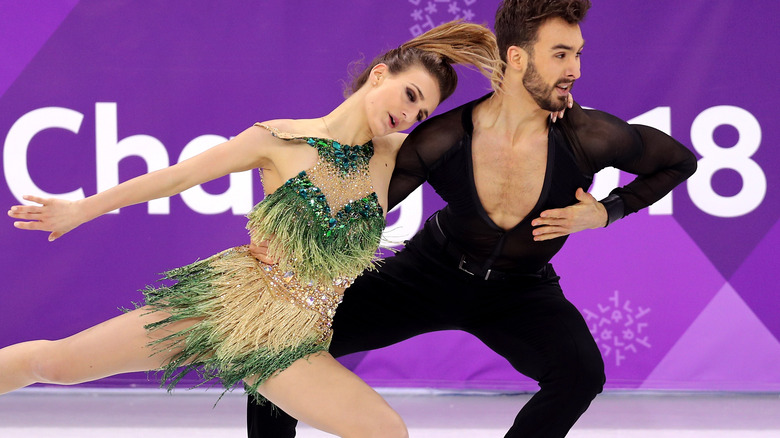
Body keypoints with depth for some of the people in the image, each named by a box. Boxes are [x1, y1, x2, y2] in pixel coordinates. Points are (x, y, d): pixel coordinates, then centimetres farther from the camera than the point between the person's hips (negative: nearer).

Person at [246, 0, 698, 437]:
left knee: (581, 369, -32)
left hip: (520, 290, 0)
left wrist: (607, 212, -17)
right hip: (432, 270, 0)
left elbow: (679, 160, -5)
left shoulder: (591, 137, -24)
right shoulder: (441, 140, -24)